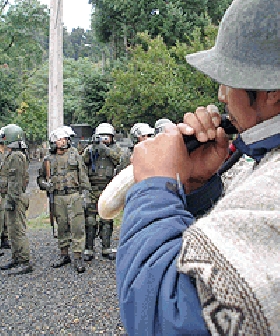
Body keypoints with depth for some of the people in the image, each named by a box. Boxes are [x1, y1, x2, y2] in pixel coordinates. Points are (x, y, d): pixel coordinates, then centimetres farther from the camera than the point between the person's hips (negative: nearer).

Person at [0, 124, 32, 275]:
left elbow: (15, 181, -20)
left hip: (15, 198, -11)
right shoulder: (20, 155, 17)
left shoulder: (15, 156, -15)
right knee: (12, 230, 16)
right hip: (15, 197, 11)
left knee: (18, 230, -8)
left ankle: (26, 263, -5)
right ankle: (16, 259, 25)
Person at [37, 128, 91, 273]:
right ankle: (64, 255, 23)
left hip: (74, 196, -2)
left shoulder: (74, 155, 4)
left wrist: (84, 193, -2)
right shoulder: (48, 160, 7)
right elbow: (40, 178, 17)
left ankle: (78, 258, -1)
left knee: (77, 227, -6)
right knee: (62, 227, 11)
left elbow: (83, 176, 4)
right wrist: (45, 184, -5)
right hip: (58, 197, 2)